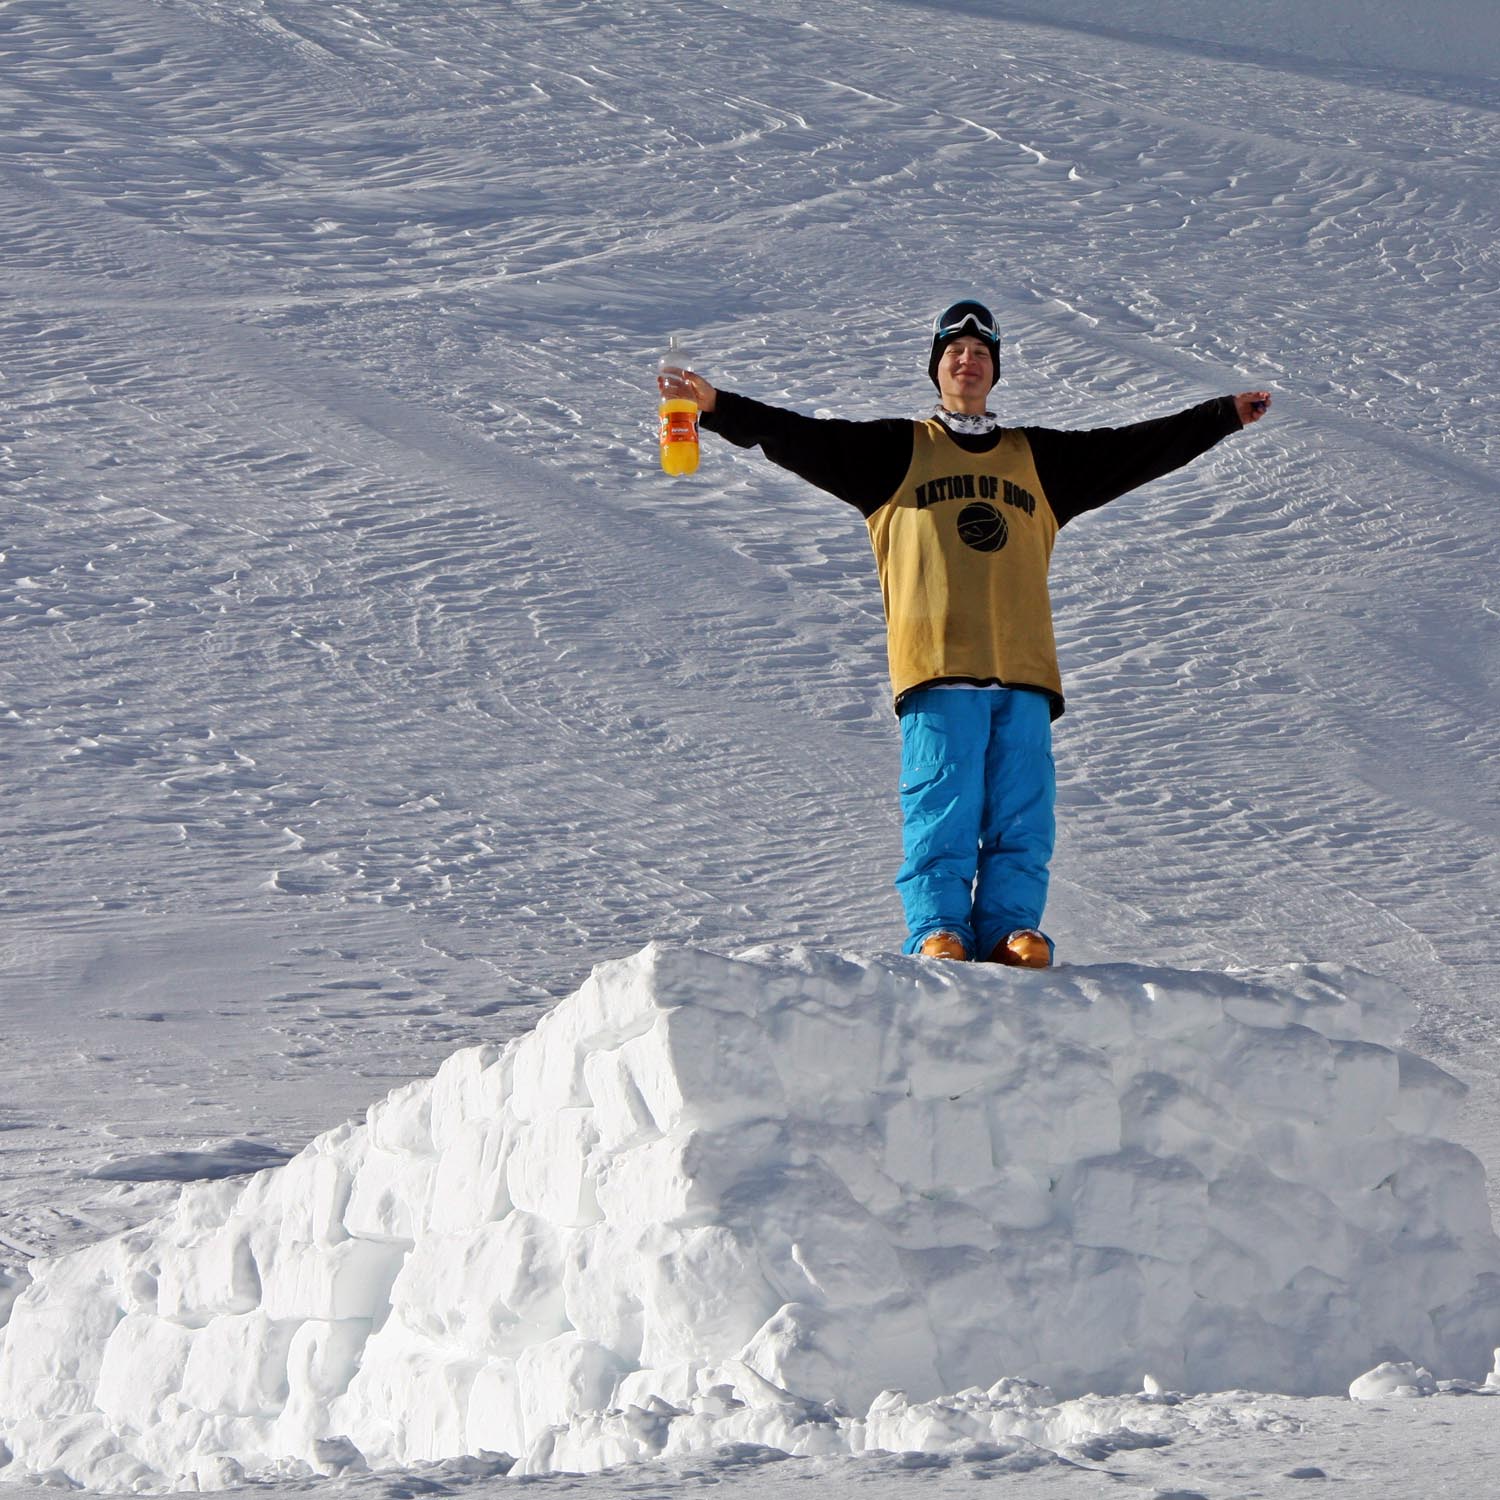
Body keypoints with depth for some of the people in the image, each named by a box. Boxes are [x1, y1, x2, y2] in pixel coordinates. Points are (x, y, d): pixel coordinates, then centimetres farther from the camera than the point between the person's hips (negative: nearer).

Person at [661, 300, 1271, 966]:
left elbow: (1138, 450, 25)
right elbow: (802, 438, 7)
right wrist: (718, 407, -4)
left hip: (1024, 666, 3)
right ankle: (937, 931, -7)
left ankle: (1011, 930, -2)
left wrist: (1226, 414, 23)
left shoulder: (1040, 459, 23)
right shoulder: (897, 451, 15)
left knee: (1022, 813, -4)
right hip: (936, 665, -3)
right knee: (942, 810, -9)